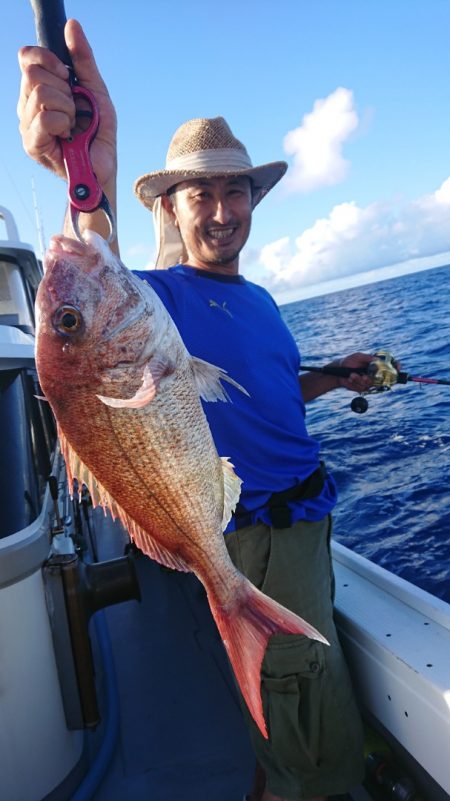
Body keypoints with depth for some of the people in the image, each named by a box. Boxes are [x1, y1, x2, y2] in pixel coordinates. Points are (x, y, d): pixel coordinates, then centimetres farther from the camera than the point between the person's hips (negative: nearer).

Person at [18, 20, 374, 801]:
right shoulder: (161, 295, -13)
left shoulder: (260, 300, 11)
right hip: (255, 536, -8)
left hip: (305, 516, 8)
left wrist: (332, 377, 7)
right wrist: (92, 185, -54)